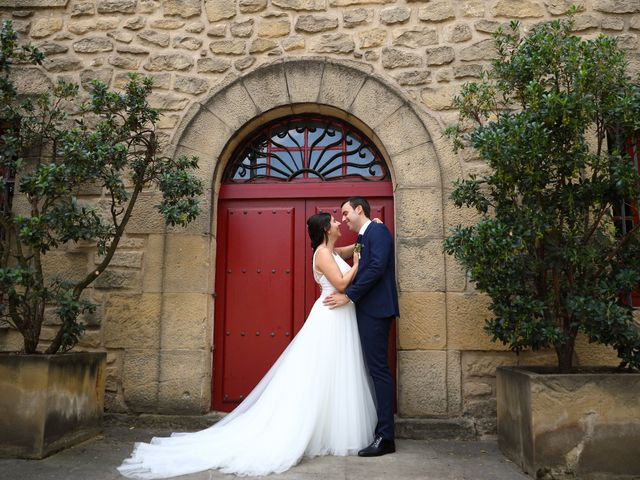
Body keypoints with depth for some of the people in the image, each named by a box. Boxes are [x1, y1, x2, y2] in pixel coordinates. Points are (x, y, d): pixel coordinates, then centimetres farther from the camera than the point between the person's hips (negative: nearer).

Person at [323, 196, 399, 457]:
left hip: (375, 309, -9)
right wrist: (346, 295, 5)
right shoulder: (362, 238, 21)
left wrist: (349, 296, -16)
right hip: (367, 310, 9)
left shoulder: (377, 230, -6)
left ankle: (385, 437, -2)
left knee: (378, 369, -8)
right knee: (374, 369, 10)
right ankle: (379, 429, 17)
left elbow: (377, 268, -19)